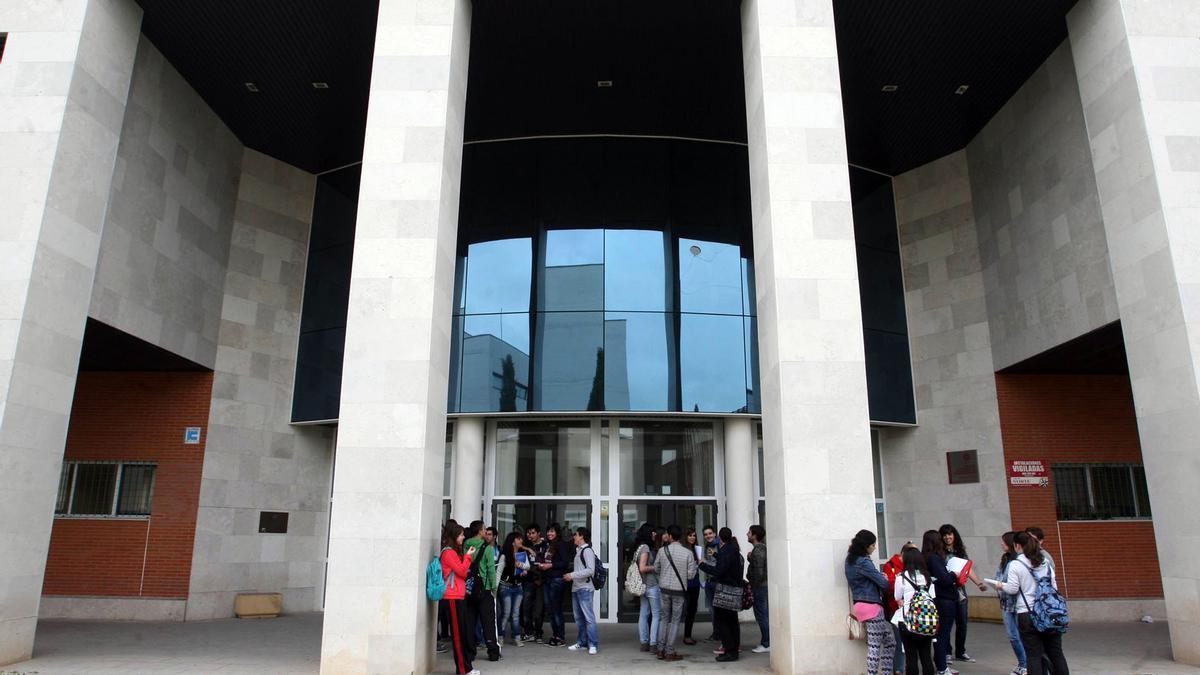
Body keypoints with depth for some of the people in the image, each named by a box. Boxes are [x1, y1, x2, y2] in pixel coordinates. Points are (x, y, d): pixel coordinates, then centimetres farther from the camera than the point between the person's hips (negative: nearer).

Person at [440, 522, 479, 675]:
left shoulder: (454, 552, 18)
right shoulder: (448, 552, -11)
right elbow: (462, 571, -13)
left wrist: (467, 556, 9)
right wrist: (468, 556, -5)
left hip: (459, 596, 9)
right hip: (453, 597, -9)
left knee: (464, 631, 9)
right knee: (458, 632, -5)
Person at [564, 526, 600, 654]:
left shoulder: (587, 550, -9)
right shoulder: (578, 551, 18)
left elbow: (590, 570, -18)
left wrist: (572, 575, -16)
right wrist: (570, 575, 8)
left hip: (585, 588, -9)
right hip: (576, 588, 9)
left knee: (588, 617, -8)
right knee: (579, 617, 12)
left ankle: (593, 644, -6)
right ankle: (582, 642, 20)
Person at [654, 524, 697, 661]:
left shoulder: (662, 551, -4)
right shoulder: (688, 553, -9)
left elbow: (656, 569, 7)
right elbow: (691, 575, -7)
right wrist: (694, 564, 11)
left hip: (664, 589, 2)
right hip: (679, 590, -2)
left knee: (665, 618, 16)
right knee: (675, 620, 7)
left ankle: (661, 650, 17)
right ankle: (669, 652, 7)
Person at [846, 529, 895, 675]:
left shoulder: (851, 559, 12)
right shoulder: (864, 562, -17)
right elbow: (883, 583, -14)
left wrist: (879, 576, 3)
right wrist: (886, 580, 8)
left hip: (862, 604, 9)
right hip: (871, 606, -9)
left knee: (890, 642, 12)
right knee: (875, 646, -5)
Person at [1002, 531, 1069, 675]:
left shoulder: (1015, 565, -8)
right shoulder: (1046, 562, 8)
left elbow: (1012, 589, -6)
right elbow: (1054, 586, 13)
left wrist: (1002, 585, 12)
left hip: (1027, 614, -5)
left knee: (1034, 655, 0)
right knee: (1056, 652, 13)